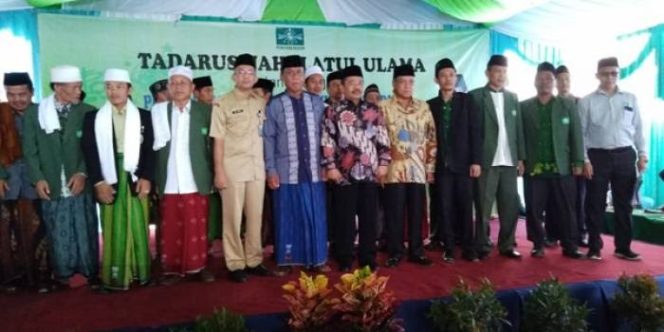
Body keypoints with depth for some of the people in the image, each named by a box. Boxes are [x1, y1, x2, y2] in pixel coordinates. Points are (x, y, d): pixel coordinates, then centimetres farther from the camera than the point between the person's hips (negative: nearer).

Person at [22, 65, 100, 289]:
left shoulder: (88, 113, 1)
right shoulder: (34, 113, 4)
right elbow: (30, 150, 4)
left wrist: (82, 173, -11)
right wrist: (38, 179, -5)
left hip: (80, 184, 0)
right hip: (51, 187, 1)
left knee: (86, 233, 4)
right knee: (58, 235, 7)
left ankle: (91, 273, 17)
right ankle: (63, 275, 22)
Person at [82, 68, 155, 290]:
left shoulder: (143, 116, 8)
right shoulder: (93, 118, 7)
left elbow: (150, 150, 4)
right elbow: (89, 152, 2)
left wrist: (146, 178, -6)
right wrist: (98, 182, -7)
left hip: (136, 179, 0)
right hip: (109, 182, 0)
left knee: (138, 227, 2)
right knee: (113, 229, 1)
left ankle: (139, 272, 13)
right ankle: (115, 276, 7)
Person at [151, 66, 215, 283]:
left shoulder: (205, 111, 2)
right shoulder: (158, 111, 6)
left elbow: (213, 143, 4)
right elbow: (154, 145, 7)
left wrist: (213, 175, -1)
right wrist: (153, 178, 1)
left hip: (196, 181, -1)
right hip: (168, 183, 1)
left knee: (197, 227, 5)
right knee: (171, 229, 6)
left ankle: (198, 266, 17)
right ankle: (172, 268, 16)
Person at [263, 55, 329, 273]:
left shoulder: (317, 102, 7)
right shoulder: (274, 105, -1)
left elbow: (324, 135, 10)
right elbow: (268, 139, -2)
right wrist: (271, 170, -7)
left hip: (313, 170, 2)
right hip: (286, 171, -2)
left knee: (315, 216, 7)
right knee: (288, 218, 6)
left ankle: (317, 259, 20)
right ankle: (286, 260, 19)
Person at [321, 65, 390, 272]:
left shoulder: (373, 111, 10)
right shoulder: (333, 112, 1)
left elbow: (383, 139, 10)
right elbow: (327, 142, -3)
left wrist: (383, 162, 2)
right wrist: (330, 166, -8)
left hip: (370, 173, 3)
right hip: (344, 173, -2)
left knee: (369, 218, 8)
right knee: (345, 219, 4)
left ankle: (368, 259, 20)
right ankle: (345, 261, 16)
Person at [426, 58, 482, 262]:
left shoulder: (467, 100, 4)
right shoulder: (431, 105, 7)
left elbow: (475, 132, 0)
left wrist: (476, 161, -7)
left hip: (463, 163, -1)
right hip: (441, 165, 1)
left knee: (465, 207, 3)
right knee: (444, 208, 3)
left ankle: (468, 248, 13)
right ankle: (448, 249, 12)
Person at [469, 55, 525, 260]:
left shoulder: (513, 98, 14)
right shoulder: (476, 96, 0)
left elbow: (519, 129, 13)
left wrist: (520, 158, 6)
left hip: (509, 162, 5)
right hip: (487, 161, -4)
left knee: (510, 207, 8)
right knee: (483, 208, 1)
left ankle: (506, 246, 19)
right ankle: (482, 247, 11)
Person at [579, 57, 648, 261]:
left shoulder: (630, 99, 9)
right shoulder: (587, 101, 1)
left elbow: (638, 129, 10)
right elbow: (581, 132, 0)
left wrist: (642, 155, 4)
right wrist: (584, 160, -6)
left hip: (625, 156, 3)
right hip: (598, 156, -2)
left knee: (624, 204, 8)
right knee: (595, 204, 2)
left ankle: (623, 247, 18)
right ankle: (594, 247, 12)